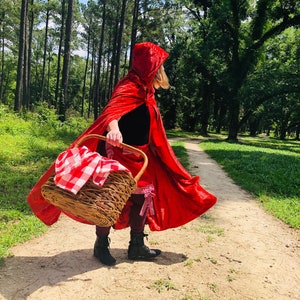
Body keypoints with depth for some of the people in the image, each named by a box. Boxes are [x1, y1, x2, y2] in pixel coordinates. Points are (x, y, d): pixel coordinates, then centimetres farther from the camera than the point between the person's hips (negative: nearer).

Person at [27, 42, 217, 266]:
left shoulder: (145, 90, 13)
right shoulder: (130, 88, -16)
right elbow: (113, 109, -37)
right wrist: (113, 128, -58)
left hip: (139, 156, 9)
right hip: (119, 154, -9)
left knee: (143, 197, 11)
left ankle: (137, 246, 24)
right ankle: (101, 245, 22)